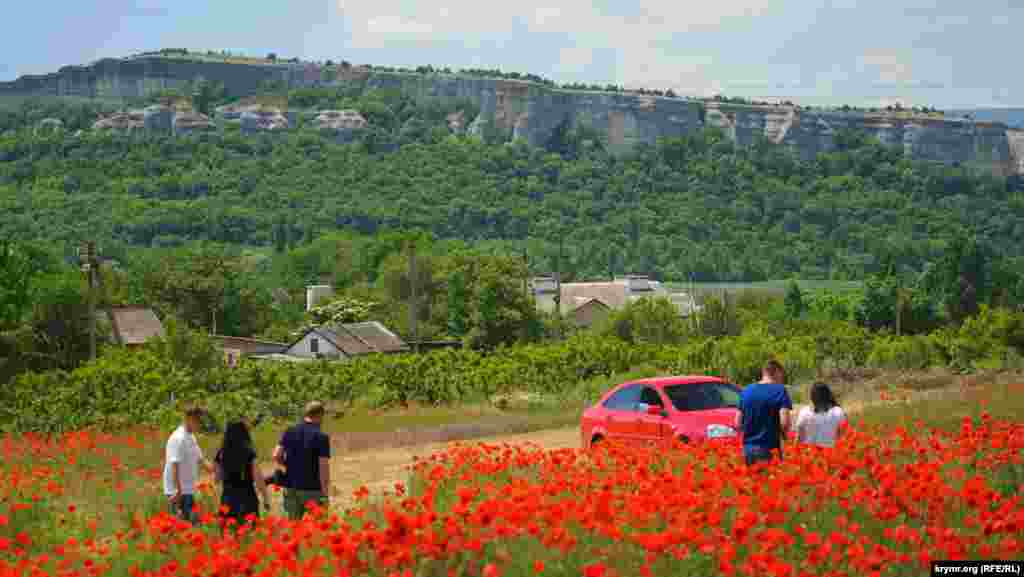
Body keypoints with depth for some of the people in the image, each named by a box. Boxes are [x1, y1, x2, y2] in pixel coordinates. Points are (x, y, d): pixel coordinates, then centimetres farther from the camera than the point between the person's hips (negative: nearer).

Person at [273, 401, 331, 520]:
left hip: (291, 487, 4)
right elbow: (323, 467, -14)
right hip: (312, 489, -4)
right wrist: (325, 495, -11)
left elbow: (276, 456, -2)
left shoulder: (290, 432, 3)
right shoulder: (321, 437, -11)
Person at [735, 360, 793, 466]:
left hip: (747, 449, 5)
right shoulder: (779, 390, -7)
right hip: (769, 449, -5)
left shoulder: (746, 391, 8)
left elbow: (738, 424, 10)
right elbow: (784, 423, -16)